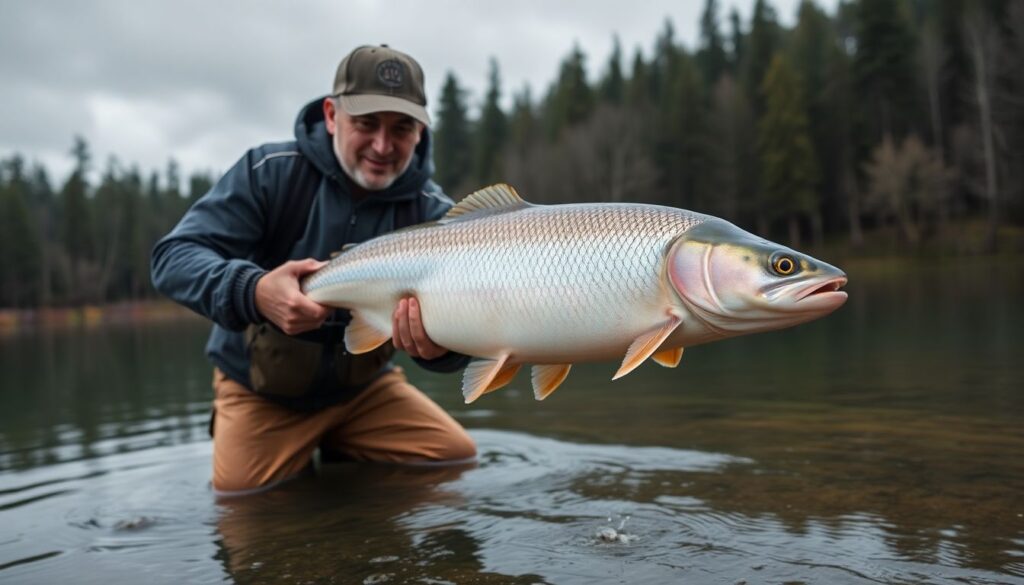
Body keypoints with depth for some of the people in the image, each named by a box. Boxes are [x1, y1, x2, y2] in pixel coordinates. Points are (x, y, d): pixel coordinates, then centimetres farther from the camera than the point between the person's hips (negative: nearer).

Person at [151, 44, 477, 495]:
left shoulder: (432, 213, -13)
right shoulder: (269, 171, -18)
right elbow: (174, 257, -23)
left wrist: (441, 345, -48)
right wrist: (253, 291, -45)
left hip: (362, 385, 2)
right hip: (259, 388, -2)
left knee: (459, 459, -7)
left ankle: (338, 454, 18)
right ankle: (302, 456, 17)